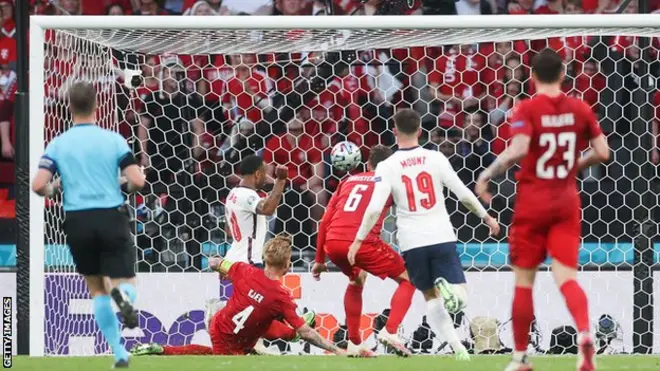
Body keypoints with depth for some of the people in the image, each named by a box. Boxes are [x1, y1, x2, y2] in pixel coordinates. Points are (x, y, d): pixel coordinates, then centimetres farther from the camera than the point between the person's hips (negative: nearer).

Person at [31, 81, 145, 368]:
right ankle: (124, 296, -32)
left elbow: (38, 185, -8)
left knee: (97, 289, 16)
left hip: (77, 221, 1)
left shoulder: (58, 144, 1)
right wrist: (126, 183, 16)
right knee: (125, 281, 8)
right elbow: (137, 181, -8)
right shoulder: (113, 139, -1)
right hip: (111, 217, -1)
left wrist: (52, 191, 15)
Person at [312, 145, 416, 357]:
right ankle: (390, 332, -8)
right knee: (408, 279, 10)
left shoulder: (349, 181, 25)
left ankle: (354, 344, 30)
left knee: (356, 281, 33)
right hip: (361, 241, -5)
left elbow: (325, 221, 23)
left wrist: (319, 260, 28)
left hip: (332, 243, 5)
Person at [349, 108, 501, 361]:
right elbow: (464, 194, 0)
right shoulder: (435, 159, -1)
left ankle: (457, 347, 0)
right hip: (442, 237, 0)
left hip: (412, 243, 0)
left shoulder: (387, 167, -4)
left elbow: (375, 209, -11)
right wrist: (486, 217, 14)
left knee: (430, 297, 17)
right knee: (460, 299, 3)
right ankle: (446, 287, -34)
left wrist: (358, 240, -2)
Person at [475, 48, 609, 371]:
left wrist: (487, 175, -14)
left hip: (533, 201, -2)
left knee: (524, 280, 9)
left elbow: (518, 150, -25)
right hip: (567, 200, 3)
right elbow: (602, 152, 2)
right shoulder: (580, 109, 1)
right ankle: (585, 335, -29)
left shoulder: (526, 109, -10)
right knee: (565, 277, -1)